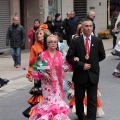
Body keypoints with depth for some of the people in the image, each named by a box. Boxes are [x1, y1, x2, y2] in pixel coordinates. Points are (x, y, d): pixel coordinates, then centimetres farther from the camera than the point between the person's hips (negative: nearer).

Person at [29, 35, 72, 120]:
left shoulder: (60, 55, 4)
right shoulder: (42, 55, -3)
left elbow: (64, 67, 6)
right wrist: (43, 74, -16)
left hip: (57, 82, 2)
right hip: (47, 82, -2)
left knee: (58, 100, 1)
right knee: (49, 100, 0)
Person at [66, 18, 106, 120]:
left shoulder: (98, 41, 0)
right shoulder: (75, 41, -5)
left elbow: (102, 56, 11)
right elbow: (69, 57, -6)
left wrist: (91, 62, 4)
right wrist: (82, 65, -14)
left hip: (93, 74, 0)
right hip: (80, 74, 0)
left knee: (92, 101, -1)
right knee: (79, 99, 12)